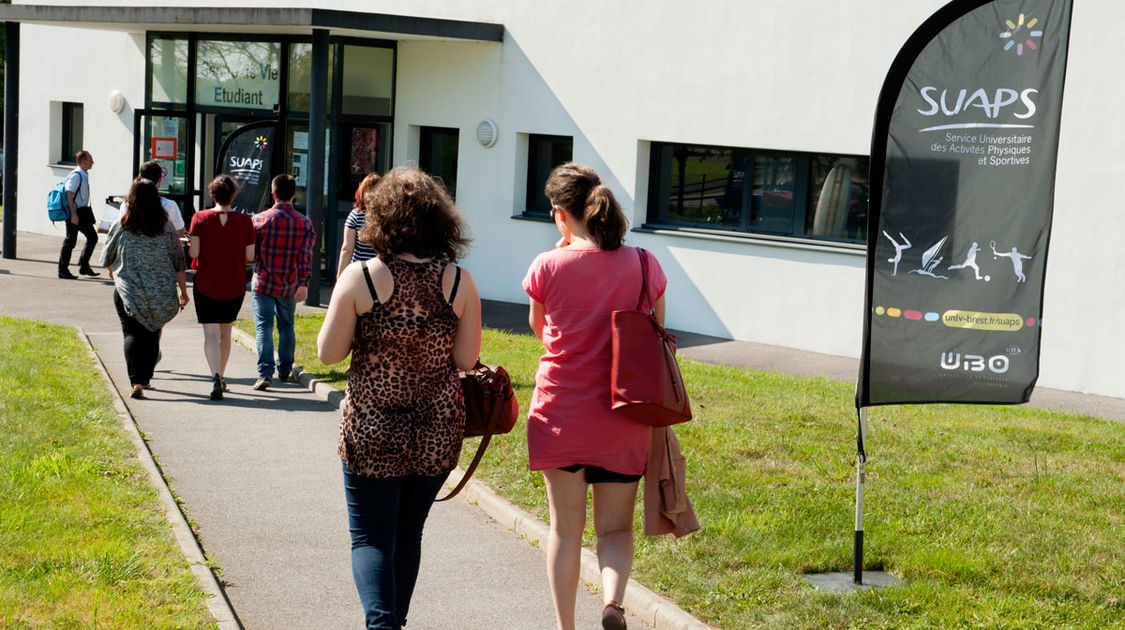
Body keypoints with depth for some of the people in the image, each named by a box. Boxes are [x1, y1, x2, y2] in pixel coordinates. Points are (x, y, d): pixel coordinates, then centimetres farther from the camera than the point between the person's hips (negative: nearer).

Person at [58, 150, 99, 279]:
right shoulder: (76, 175, -17)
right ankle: (63, 270, 8)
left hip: (83, 212, 9)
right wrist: (73, 214, -25)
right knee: (71, 240, -2)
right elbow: (69, 194, -22)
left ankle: (84, 266, 19)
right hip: (75, 212, -9)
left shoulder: (85, 175, 11)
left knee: (92, 237, 10)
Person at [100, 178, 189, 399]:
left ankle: (136, 382, -17)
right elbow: (178, 263, -1)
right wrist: (183, 291, 8)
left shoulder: (120, 227, -5)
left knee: (132, 335, 0)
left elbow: (107, 259, 9)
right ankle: (146, 378, 26)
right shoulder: (166, 229, -3)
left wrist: (114, 273, 30)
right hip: (160, 294, 2)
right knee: (152, 335, 17)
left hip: (128, 292, -2)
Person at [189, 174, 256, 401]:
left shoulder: (200, 218, -7)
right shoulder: (244, 221, -6)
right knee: (225, 332, 19)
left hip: (206, 286, -2)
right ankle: (221, 376, 31)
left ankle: (215, 377, -22)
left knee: (211, 334, -3)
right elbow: (249, 256, -4)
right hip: (234, 287, 2)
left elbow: (194, 252, -10)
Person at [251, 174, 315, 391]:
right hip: (289, 285, 2)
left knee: (264, 327, -5)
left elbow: (249, 253, -2)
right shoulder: (304, 223, -2)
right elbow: (306, 255, -11)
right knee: (286, 327, 18)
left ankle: (265, 372, -19)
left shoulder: (260, 219, -6)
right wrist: (304, 283, -15)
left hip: (263, 283, -2)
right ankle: (284, 369, 29)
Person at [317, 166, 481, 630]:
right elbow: (466, 360, -4)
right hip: (438, 432, 3)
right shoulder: (459, 282, -6)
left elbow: (328, 353, -8)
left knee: (370, 537, 6)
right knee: (408, 534, 20)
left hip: (373, 430, -3)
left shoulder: (360, 278, -12)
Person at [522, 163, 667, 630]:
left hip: (561, 414, -1)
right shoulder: (644, 265, -4)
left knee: (566, 527, 13)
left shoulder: (549, 266, -9)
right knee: (615, 527, 12)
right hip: (622, 421, 1)